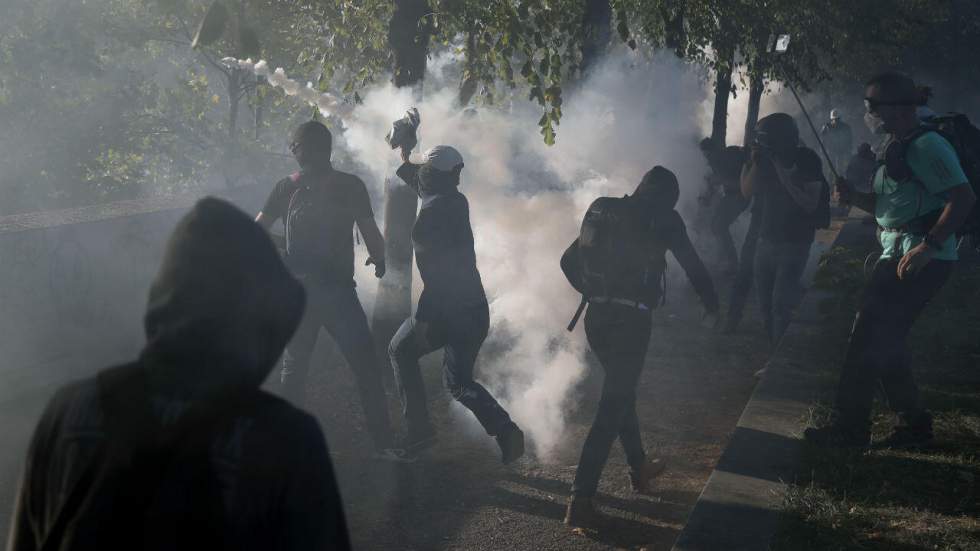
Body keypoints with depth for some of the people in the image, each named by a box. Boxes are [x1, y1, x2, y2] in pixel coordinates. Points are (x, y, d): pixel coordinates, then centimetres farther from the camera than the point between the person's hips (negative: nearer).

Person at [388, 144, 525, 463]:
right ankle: (504, 430, -10)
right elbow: (425, 189, 34)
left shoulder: (434, 210, -14)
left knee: (401, 351, 17)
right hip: (475, 309, 7)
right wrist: (405, 163, 39)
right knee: (458, 381, 14)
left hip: (445, 308, -7)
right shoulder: (456, 202, 11)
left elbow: (437, 268, -19)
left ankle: (419, 429, 10)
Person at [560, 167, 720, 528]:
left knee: (621, 393, 25)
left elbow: (569, 260, 16)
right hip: (630, 321, -6)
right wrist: (711, 303, 19)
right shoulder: (663, 219, -3)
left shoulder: (604, 212, 12)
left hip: (596, 318, 6)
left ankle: (640, 469, 42)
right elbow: (692, 264, 3)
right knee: (611, 410, -4)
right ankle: (580, 501, -8)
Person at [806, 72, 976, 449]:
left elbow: (963, 198, -21)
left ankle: (850, 427, -3)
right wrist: (854, 197, 6)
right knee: (885, 340, 12)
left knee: (869, 337, -9)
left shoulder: (926, 145, -14)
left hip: (921, 259, -10)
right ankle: (913, 424, 20)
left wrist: (928, 246, -27)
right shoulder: (897, 148, 18)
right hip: (897, 255, 10)